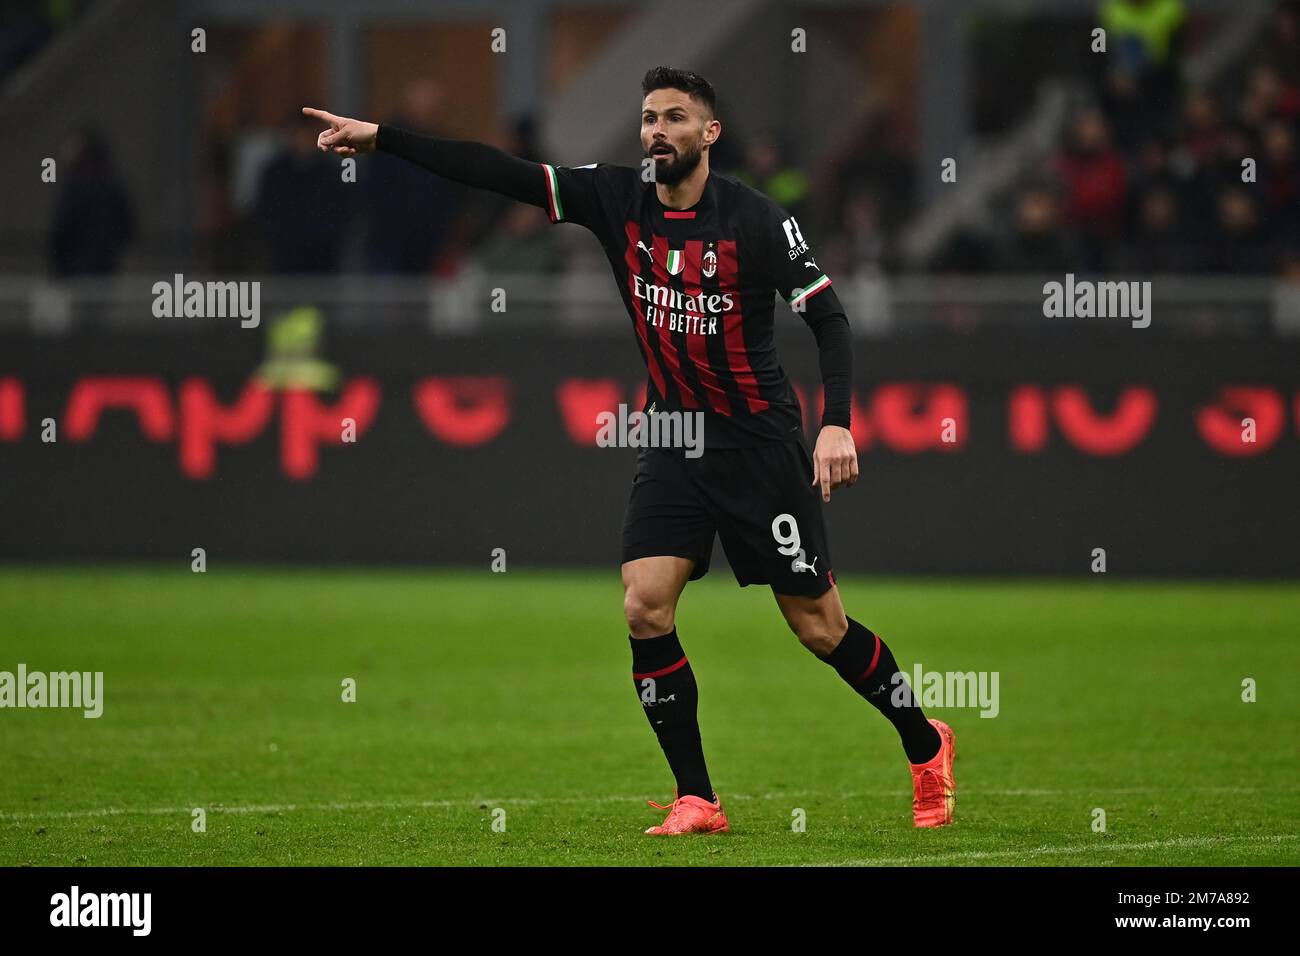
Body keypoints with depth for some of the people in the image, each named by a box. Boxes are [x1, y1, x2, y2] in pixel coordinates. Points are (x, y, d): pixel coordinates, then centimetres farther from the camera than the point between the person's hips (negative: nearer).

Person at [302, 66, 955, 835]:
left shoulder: (756, 220, -13)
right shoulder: (617, 200, -2)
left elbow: (828, 318, -10)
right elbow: (500, 173, -6)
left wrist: (837, 424, -23)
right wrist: (381, 138, -13)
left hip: (760, 441, -4)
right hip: (673, 439, 4)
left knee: (821, 628, -1)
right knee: (645, 607, -11)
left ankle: (926, 745, 23)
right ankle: (697, 800, -3)